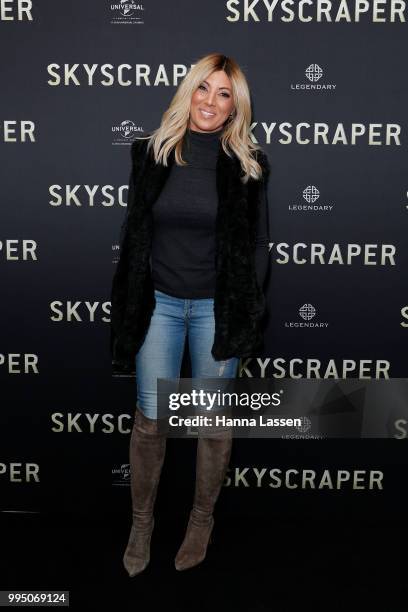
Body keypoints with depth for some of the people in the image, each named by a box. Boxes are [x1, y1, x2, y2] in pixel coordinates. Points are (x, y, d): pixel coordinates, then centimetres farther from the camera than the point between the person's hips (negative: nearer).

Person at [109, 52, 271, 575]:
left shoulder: (247, 164, -2)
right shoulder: (151, 152, 1)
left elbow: (258, 243, 1)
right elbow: (133, 232, 6)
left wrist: (247, 310, -4)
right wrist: (129, 304, 4)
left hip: (217, 307, -1)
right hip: (158, 301, 1)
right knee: (149, 417, 6)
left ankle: (202, 518, 31)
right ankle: (142, 520, 27)